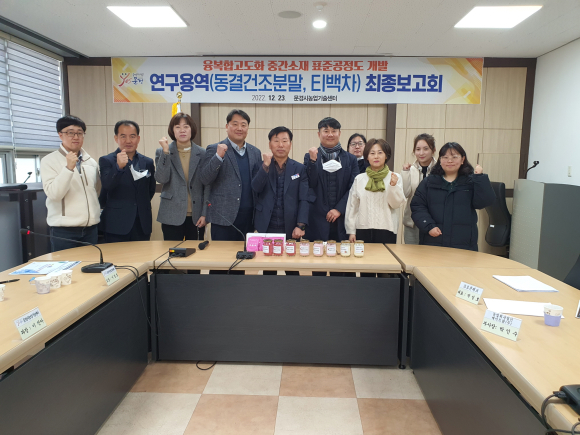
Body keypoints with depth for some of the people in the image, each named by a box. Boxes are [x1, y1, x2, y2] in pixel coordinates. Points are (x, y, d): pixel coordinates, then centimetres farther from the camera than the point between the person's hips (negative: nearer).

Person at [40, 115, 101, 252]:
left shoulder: (91, 162, 11)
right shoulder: (49, 161, -4)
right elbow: (54, 194, -15)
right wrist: (69, 168, -22)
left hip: (91, 229, 5)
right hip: (64, 230, -4)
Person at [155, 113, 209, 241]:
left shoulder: (202, 154, 4)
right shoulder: (162, 152, 4)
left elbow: (207, 186, 3)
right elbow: (161, 179, -10)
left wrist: (204, 214, -2)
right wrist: (165, 152, -16)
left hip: (196, 216, 1)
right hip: (172, 216, 0)